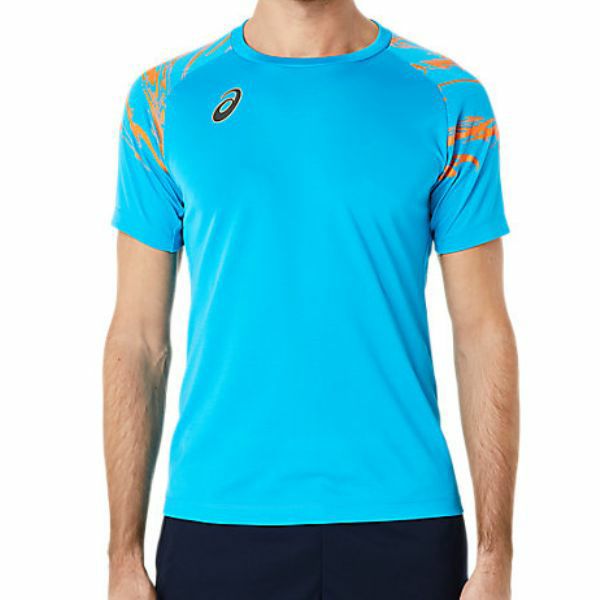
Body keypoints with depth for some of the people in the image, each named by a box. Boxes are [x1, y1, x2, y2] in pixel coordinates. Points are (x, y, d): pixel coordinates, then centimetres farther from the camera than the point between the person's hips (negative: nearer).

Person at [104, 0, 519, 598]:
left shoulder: (449, 101, 1)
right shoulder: (166, 100, 2)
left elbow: (483, 333, 0)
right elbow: (139, 338, 2)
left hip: (402, 522, 0)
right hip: (216, 518, 0)